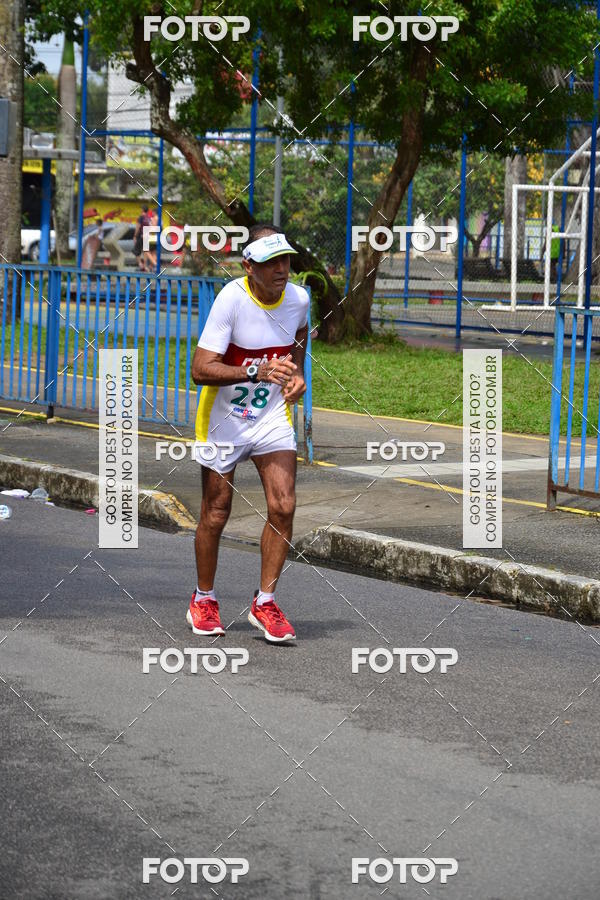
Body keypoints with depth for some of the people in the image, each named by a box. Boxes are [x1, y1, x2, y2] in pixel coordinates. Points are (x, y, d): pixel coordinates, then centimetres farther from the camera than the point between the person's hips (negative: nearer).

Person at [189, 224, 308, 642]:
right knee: (216, 514, 4)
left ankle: (265, 601, 4)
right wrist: (258, 372, -40)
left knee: (283, 507, -9)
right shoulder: (231, 299, -23)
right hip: (224, 417, -4)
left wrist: (296, 373, 4)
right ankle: (204, 599, 25)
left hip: (273, 414, 4)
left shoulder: (298, 298, -6)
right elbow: (201, 369, -29)